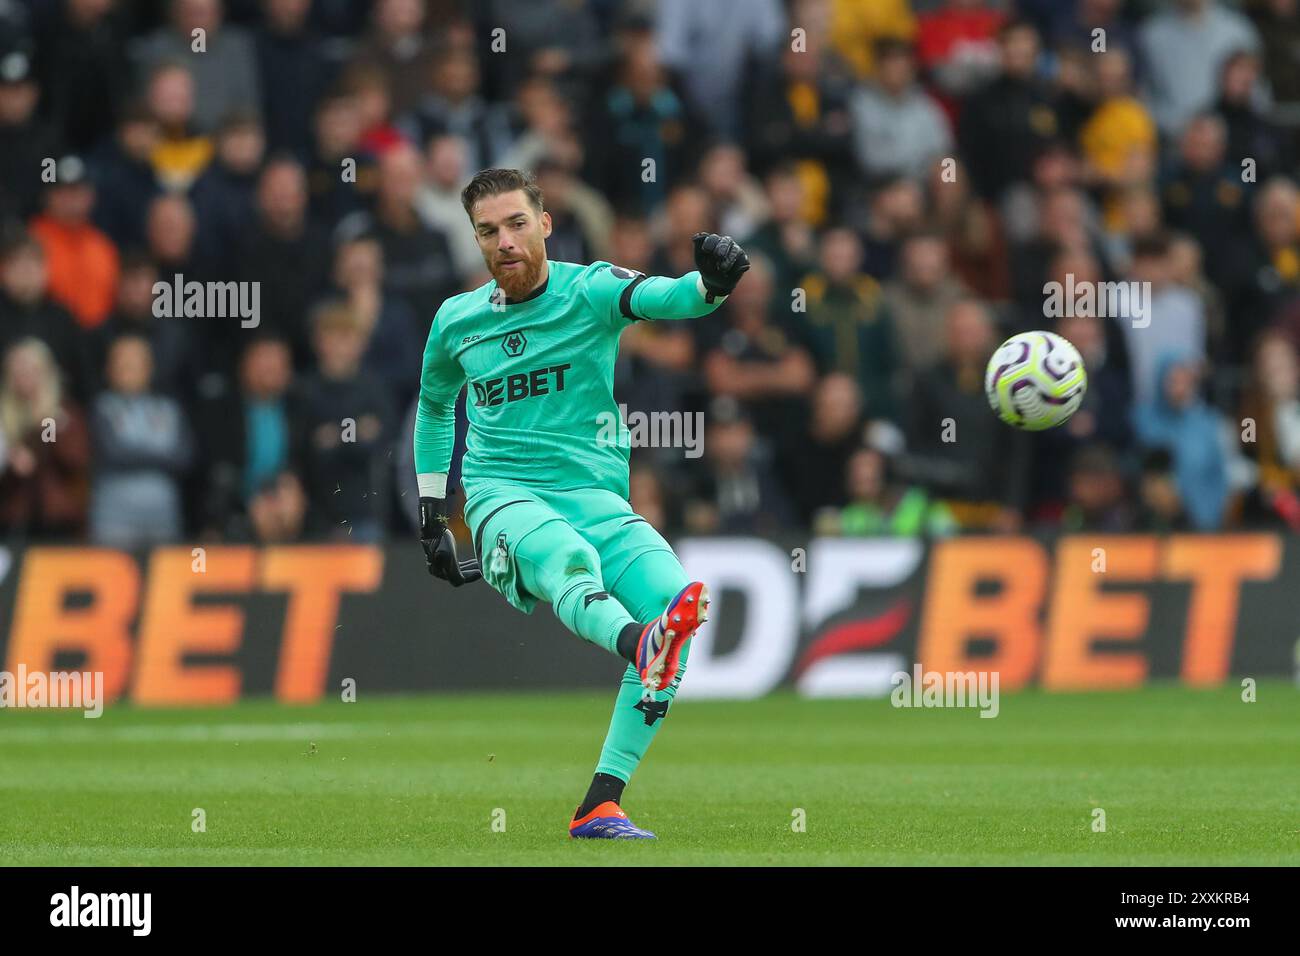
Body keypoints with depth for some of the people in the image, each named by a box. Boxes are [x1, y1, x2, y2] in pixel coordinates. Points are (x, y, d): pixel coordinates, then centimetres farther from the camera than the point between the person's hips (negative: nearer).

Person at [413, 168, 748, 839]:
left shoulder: (590, 290, 3)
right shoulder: (457, 320, 13)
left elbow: (662, 298, -18)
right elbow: (434, 403, 32)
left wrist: (710, 283, -42)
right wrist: (431, 517, 28)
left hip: (596, 496, 0)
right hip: (503, 500, 0)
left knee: (674, 597, -27)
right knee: (569, 558, -37)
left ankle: (601, 806, -28)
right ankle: (640, 647, -73)